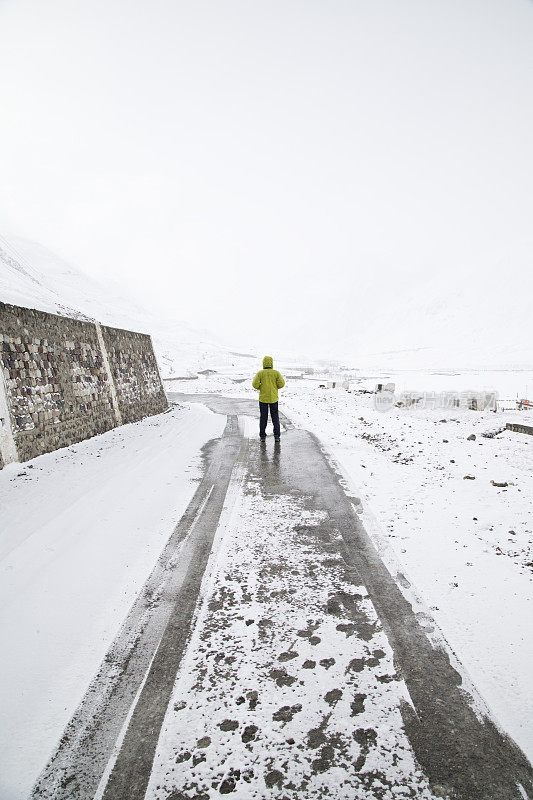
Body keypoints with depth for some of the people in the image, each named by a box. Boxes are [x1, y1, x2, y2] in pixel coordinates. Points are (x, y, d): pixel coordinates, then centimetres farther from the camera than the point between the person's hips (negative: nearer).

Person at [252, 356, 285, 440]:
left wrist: (261, 388, 8)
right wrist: (274, 387, 9)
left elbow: (255, 384, -12)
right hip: (273, 398, 0)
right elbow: (281, 384, -9)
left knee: (263, 417, 11)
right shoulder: (276, 373, -5)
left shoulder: (260, 373, -5)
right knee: (275, 417, 10)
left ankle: (262, 435, 15)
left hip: (263, 398, 0)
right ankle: (277, 434, 2)